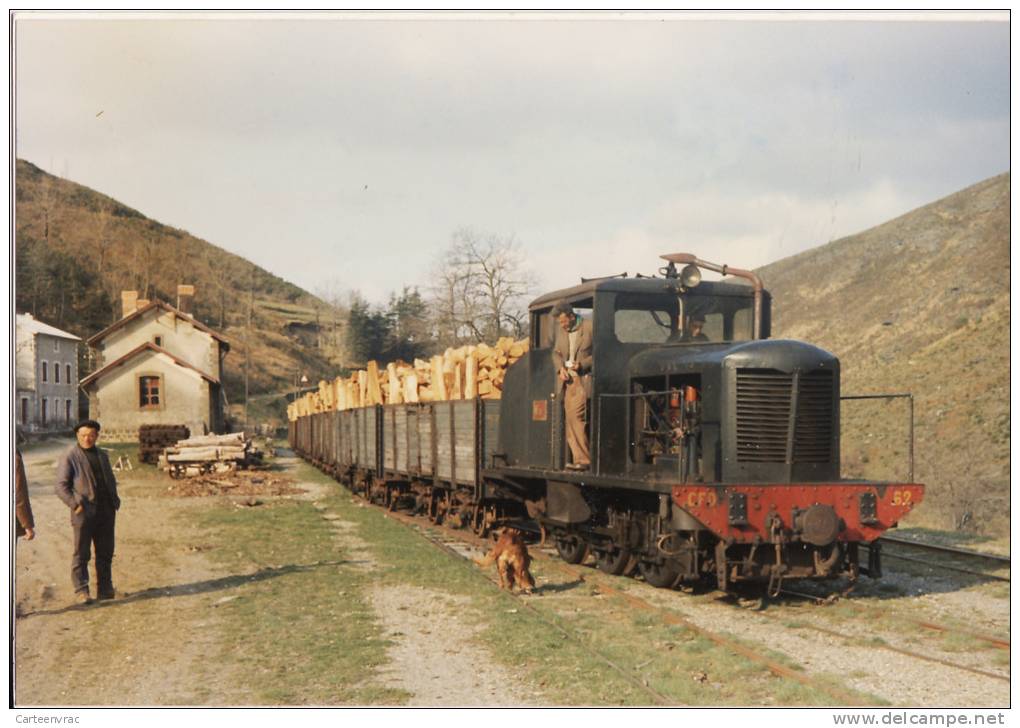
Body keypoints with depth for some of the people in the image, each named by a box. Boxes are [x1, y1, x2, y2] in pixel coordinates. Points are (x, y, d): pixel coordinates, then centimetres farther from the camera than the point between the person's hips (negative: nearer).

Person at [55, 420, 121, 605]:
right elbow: (61, 486, -6)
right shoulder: (69, 456, -3)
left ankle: (105, 588, 18)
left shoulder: (102, 456, 16)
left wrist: (114, 501, 11)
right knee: (81, 553, -1)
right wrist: (75, 504, -16)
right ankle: (81, 591, 5)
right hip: (84, 513, -6)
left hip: (106, 512, 6)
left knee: (105, 553, 9)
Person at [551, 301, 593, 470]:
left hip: (584, 378, -7)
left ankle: (582, 459, -9)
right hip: (567, 379, 7)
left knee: (575, 416, -14)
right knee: (571, 418, 4)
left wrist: (583, 364, -17)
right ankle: (578, 458, 8)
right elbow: (556, 353, 20)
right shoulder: (560, 330, 12)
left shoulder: (589, 327, -9)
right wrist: (560, 368, 0)